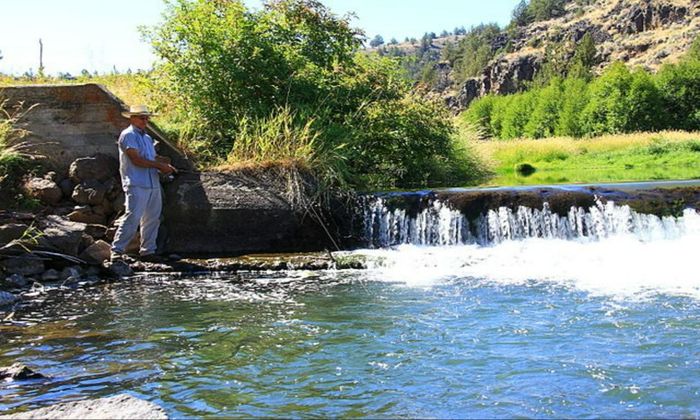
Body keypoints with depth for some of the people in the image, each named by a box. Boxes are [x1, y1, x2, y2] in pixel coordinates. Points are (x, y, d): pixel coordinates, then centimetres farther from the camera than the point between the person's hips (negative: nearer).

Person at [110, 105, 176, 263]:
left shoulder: (147, 138, 24)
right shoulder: (128, 135, -4)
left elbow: (155, 158, 20)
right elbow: (136, 160, -14)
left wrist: (166, 166, -1)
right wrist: (159, 165, -10)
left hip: (153, 184, 9)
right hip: (136, 185, -8)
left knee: (153, 218, 9)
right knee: (132, 217, -14)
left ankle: (147, 251, 17)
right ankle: (117, 251, -9)